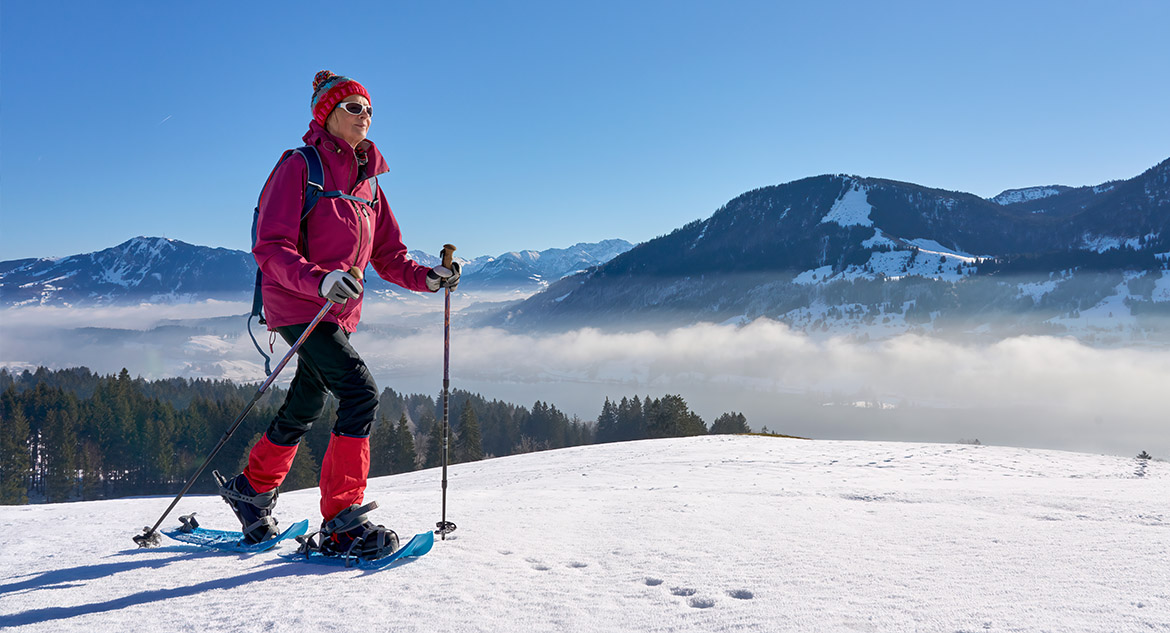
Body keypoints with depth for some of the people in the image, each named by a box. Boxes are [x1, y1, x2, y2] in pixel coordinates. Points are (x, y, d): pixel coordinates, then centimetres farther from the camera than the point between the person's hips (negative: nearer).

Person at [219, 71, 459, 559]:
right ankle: (340, 522, -16)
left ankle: (252, 488, 40)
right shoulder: (300, 169, -9)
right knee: (360, 392, -21)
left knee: (304, 411, 17)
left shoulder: (367, 181, 14)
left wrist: (427, 277, -3)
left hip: (340, 312, 8)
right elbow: (271, 249, -17)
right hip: (297, 305, -8)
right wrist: (320, 280, -34)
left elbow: (387, 254, 15)